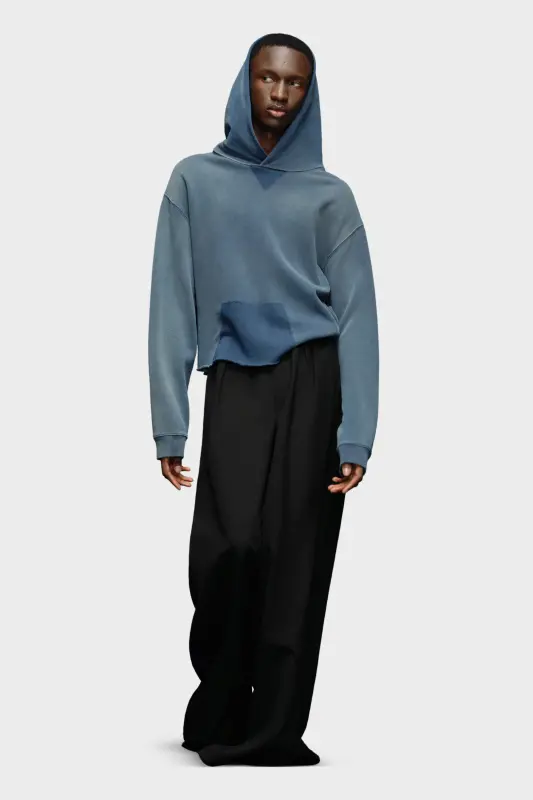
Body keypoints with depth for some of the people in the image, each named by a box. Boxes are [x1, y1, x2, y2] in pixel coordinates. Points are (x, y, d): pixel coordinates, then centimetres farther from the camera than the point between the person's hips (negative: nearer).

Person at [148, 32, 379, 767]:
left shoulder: (329, 195, 9)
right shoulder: (196, 181, 9)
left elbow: (357, 314, 3)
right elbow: (173, 305, 4)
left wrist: (356, 435, -8)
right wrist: (169, 423, -3)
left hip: (313, 384, 1)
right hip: (234, 385, -1)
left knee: (295, 560, -3)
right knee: (229, 549, -15)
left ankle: (274, 729, 5)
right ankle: (221, 715, 7)